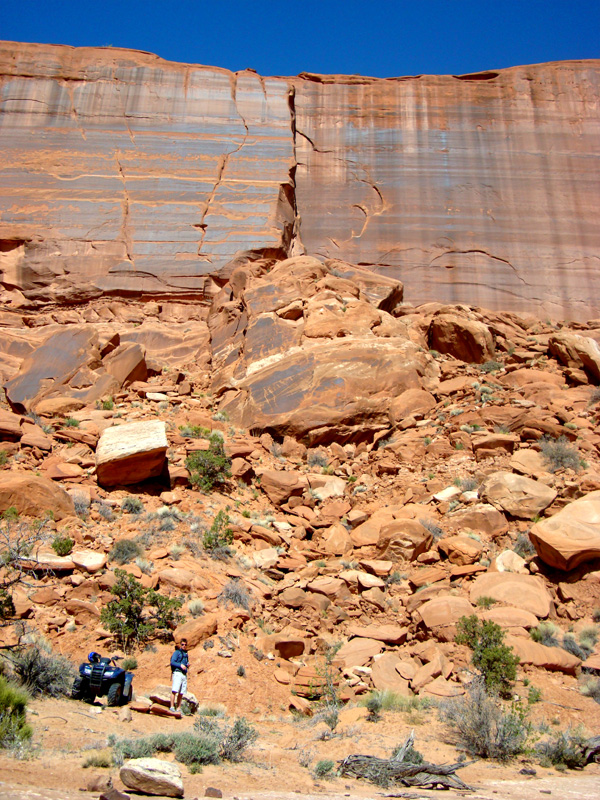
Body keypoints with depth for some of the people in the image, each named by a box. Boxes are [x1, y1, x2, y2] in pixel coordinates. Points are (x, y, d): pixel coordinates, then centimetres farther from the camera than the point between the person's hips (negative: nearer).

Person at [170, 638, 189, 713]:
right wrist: (180, 665, -17)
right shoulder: (177, 652, 2)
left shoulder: (186, 654, 23)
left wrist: (187, 664, 8)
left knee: (181, 693, 4)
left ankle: (178, 709, 6)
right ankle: (172, 707, -13)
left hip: (184, 674, 7)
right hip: (177, 672, -7)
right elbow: (172, 662, -8)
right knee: (174, 691, -15)